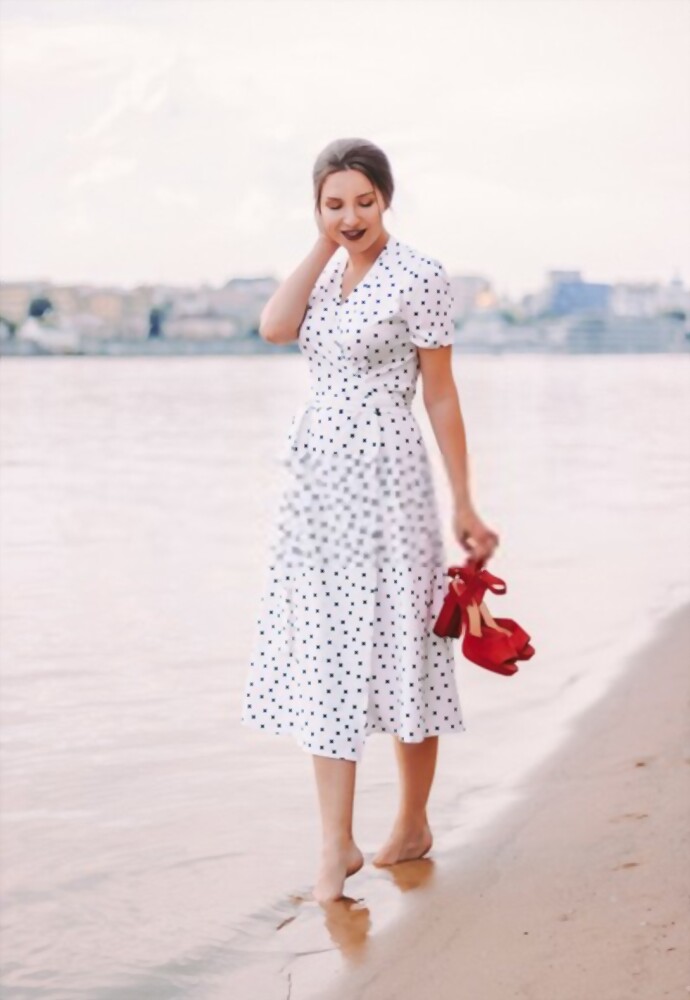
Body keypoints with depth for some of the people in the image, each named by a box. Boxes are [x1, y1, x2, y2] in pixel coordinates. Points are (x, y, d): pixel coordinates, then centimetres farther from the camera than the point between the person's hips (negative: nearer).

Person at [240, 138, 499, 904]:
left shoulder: (418, 277, -7)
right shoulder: (327, 272, 10)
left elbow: (440, 396, -6)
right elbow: (274, 328, -9)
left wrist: (465, 507, -5)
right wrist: (325, 244, -6)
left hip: (385, 478, -6)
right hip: (316, 478, 6)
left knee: (397, 651, 5)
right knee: (322, 658, 4)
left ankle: (413, 824, 23)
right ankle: (337, 846, 10)